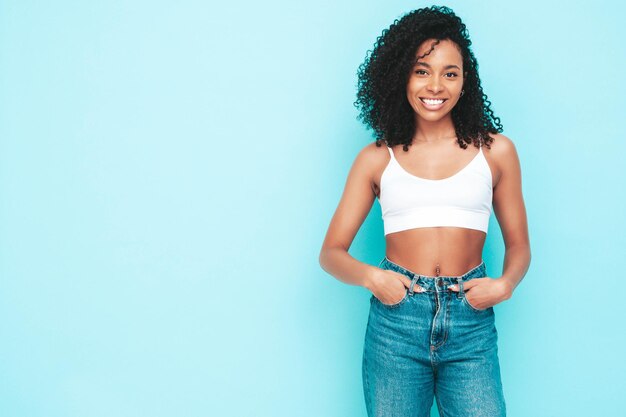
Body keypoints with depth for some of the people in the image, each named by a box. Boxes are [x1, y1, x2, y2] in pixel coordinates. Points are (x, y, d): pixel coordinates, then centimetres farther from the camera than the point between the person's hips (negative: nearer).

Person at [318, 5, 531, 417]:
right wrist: (369, 276, -13)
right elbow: (331, 252, 6)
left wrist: (505, 283, -8)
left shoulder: (495, 151, 6)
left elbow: (518, 245, 12)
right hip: (395, 320, 0)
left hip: (471, 324, 0)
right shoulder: (376, 159, 5)